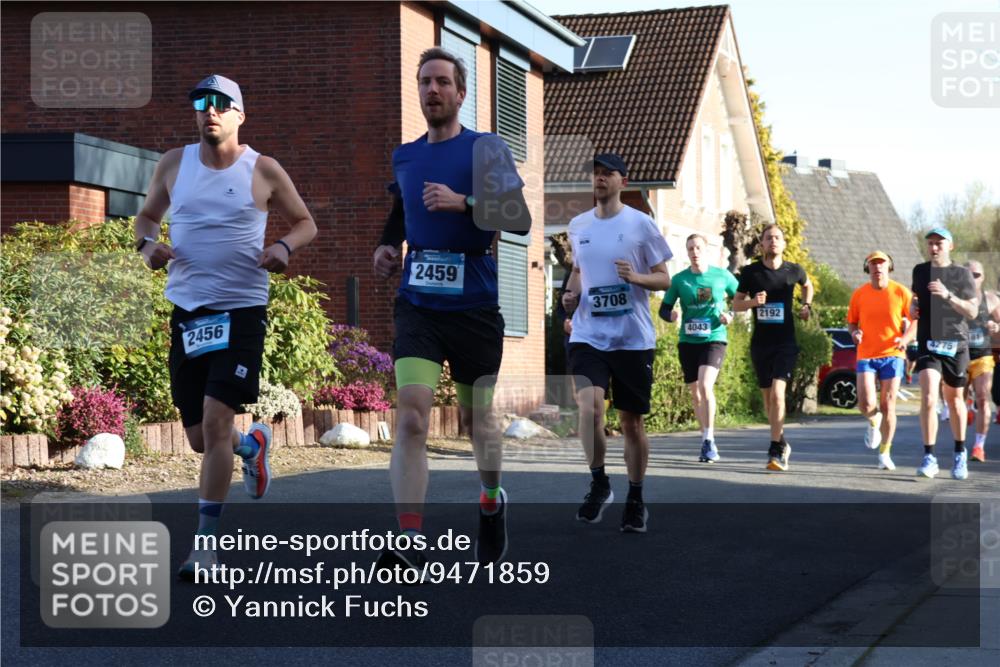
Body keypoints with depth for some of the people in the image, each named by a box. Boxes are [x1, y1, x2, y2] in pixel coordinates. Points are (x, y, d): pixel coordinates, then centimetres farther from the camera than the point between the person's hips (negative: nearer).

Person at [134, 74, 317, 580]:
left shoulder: (263, 171, -1)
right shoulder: (174, 164, 6)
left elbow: (305, 223, 9)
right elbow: (147, 215, 19)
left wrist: (284, 246, -12)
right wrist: (147, 243, -3)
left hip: (242, 310, -4)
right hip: (187, 311, 4)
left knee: (215, 420, -15)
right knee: (199, 437, 8)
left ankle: (206, 539, -6)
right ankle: (252, 445, 45)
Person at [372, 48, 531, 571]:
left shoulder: (486, 148, -3)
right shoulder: (404, 156, 11)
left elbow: (521, 218, -13)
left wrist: (464, 203, -25)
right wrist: (388, 244, 13)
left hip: (475, 306, -2)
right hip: (418, 303, 2)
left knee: (476, 417, 12)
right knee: (411, 412, -16)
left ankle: (492, 502, 41)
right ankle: (410, 543, -21)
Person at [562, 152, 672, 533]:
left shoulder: (640, 224, -2)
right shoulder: (578, 225, 9)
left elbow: (664, 280, 1)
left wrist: (635, 277, -19)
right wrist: (571, 294, 4)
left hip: (633, 338, -2)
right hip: (588, 335, 2)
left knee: (631, 420, 5)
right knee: (589, 407, -19)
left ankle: (636, 499, 21)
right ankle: (599, 484, 1)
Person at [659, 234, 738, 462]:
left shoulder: (722, 276, 1)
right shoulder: (679, 279, 2)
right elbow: (664, 309, 8)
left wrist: (730, 314, -6)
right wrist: (671, 316, -14)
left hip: (714, 339, -3)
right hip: (688, 341, 3)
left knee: (705, 386, -23)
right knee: (695, 394, 8)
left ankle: (709, 440, -15)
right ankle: (707, 442, 23)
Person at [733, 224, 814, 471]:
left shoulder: (793, 271, 1)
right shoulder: (750, 272, -1)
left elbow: (807, 285, 25)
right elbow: (736, 304, 4)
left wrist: (807, 306, 10)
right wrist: (753, 301, -14)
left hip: (785, 342, -2)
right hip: (760, 343, 2)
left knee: (777, 392, -19)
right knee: (768, 396, 11)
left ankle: (776, 451, -19)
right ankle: (782, 443, 30)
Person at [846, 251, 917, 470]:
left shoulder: (901, 292, -2)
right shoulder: (859, 294, 2)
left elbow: (915, 321, 1)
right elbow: (851, 322, 12)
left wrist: (906, 338, -17)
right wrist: (854, 332, -10)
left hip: (892, 355, -1)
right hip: (866, 355, 1)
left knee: (888, 406, -2)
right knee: (866, 404, -15)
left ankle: (885, 453, 14)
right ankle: (873, 421, 24)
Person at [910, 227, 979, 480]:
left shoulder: (962, 274, 0)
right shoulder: (920, 271, 9)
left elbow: (972, 312, -8)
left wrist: (948, 295, -22)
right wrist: (913, 309, 4)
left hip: (955, 344, -1)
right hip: (928, 345, 1)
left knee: (954, 399, 12)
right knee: (928, 398, -17)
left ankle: (960, 453, 31)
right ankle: (929, 458, -15)